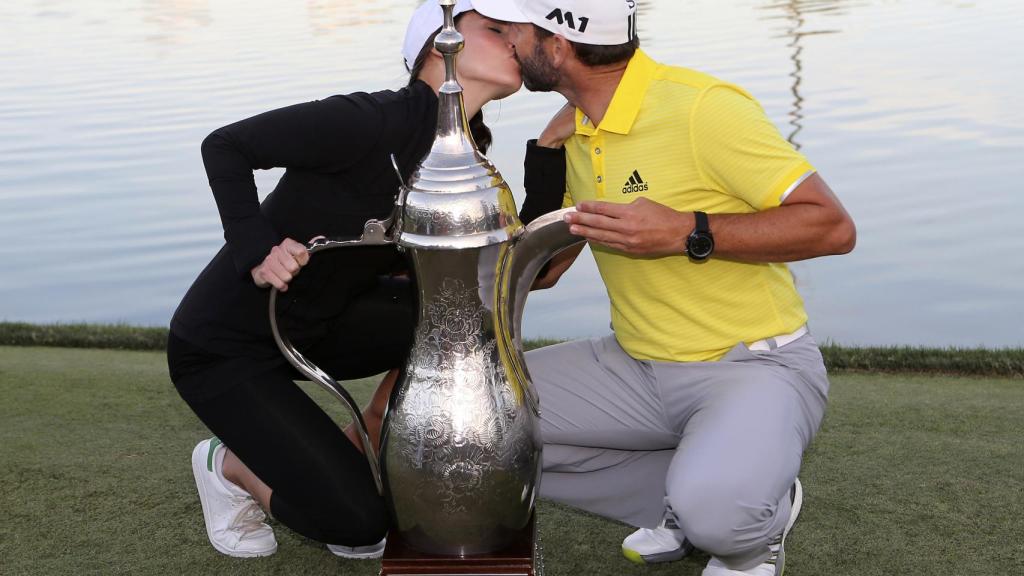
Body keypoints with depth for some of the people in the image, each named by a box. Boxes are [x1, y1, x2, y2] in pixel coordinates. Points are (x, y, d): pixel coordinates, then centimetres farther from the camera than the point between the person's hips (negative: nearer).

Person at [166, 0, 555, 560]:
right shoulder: (376, 121, -26)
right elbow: (225, 146, -20)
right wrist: (257, 253, -30)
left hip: (316, 325, 8)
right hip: (222, 346, -7)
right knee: (356, 519, -15)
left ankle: (363, 450, 7)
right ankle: (230, 464, 15)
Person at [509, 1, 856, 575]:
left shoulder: (702, 108, -20)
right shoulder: (574, 128, 4)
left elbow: (833, 226, -21)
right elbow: (540, 270, 8)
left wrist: (685, 232, -26)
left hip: (754, 365, -7)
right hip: (637, 366, 8)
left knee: (713, 508, -36)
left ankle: (759, 520, 4)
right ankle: (681, 500, 5)